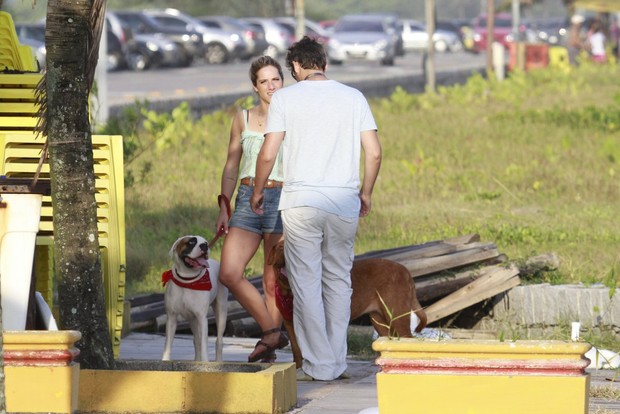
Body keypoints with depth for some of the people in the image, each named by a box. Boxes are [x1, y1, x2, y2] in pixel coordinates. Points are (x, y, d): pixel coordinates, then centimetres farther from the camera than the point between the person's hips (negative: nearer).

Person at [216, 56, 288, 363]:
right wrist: (223, 208, 7)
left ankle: (269, 346, 10)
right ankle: (272, 333, -1)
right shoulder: (243, 119, 11)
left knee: (273, 281, 0)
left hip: (283, 201, -2)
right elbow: (231, 167, 14)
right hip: (248, 200, 2)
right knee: (229, 273, -11)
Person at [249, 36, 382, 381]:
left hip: (301, 202, -3)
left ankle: (319, 365, 0)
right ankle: (338, 362, 13)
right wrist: (366, 193, 18)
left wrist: (258, 191, 12)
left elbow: (268, 154, -4)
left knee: (307, 283, 2)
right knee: (338, 281, 12)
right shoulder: (353, 97, 7)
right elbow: (374, 152, 4)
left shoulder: (285, 98, 0)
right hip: (345, 203, 3)